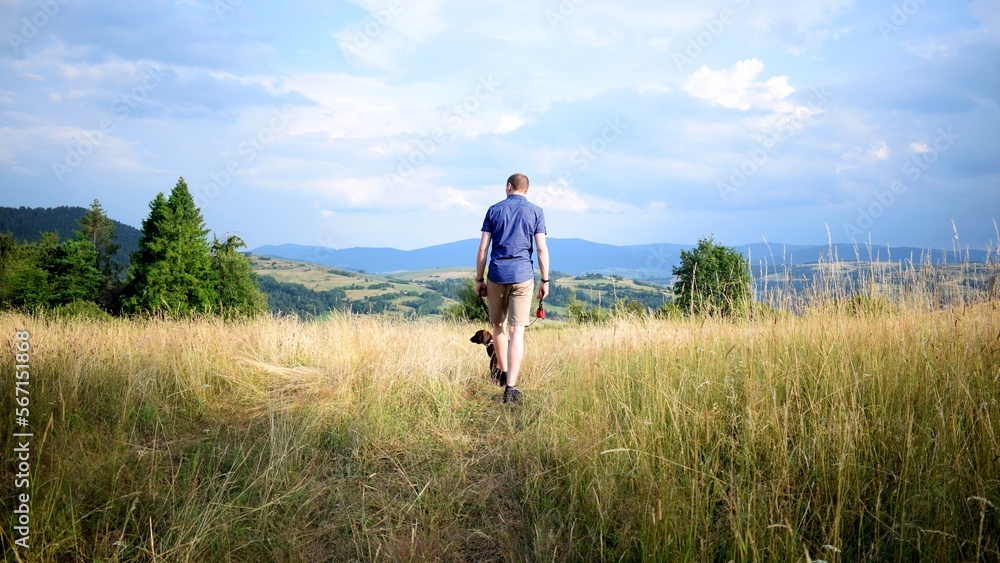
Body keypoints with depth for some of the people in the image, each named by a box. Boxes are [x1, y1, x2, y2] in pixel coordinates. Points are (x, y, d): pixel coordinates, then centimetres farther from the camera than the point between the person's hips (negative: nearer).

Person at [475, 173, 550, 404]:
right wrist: (545, 280, 5)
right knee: (517, 331, -3)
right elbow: (542, 249, -2)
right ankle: (511, 386, -12)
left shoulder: (494, 210, 6)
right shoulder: (535, 211, 4)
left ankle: (504, 374, 31)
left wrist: (479, 279, 9)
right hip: (523, 276, -1)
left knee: (498, 326, 19)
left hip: (497, 275, 1)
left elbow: (482, 248, 2)